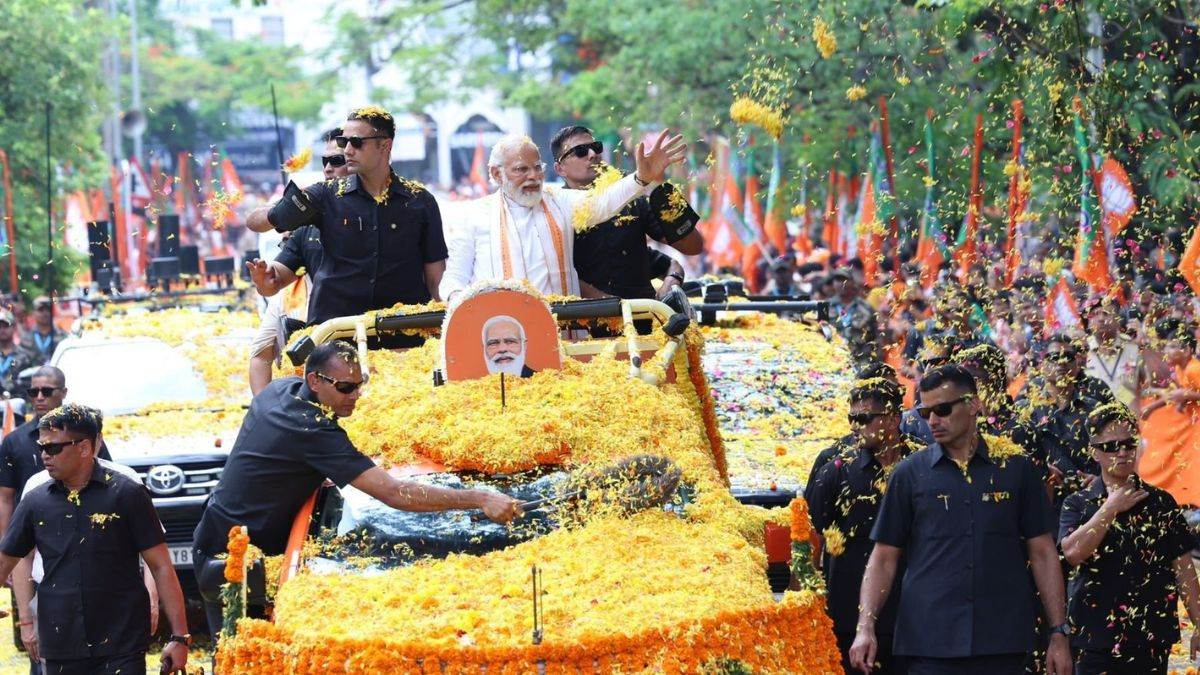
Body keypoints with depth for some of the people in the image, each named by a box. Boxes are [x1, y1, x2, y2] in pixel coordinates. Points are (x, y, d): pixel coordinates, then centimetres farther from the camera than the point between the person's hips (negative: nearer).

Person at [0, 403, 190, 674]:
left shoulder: (127, 494, -3)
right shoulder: (36, 501, 6)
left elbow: (161, 567, -3)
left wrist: (179, 636, -9)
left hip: (122, 650, -3)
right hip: (60, 652, 3)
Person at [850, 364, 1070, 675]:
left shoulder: (1015, 468, 7)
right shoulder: (910, 473, 6)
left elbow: (1042, 552, 8)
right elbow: (884, 557, 6)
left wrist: (1058, 634, 3)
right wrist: (866, 627, -7)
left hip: (1003, 642, 1)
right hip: (930, 646, -1)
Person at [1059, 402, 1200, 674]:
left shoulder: (1161, 503, 8)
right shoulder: (1077, 504, 4)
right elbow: (1073, 553, -15)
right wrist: (1111, 508, -10)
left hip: (1152, 637, 2)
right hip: (1096, 638, -2)